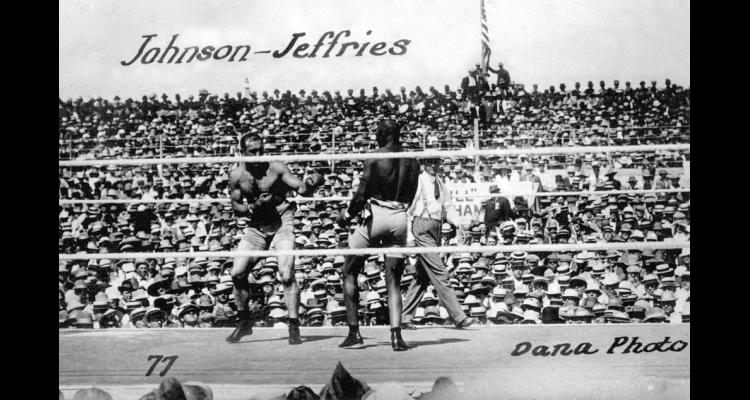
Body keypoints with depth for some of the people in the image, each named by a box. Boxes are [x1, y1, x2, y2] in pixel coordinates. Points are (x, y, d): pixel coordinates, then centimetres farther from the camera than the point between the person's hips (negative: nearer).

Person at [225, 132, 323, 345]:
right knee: (237, 273, -1)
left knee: (286, 274, -18)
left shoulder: (276, 168, -13)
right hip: (256, 227, 4)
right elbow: (236, 208, 3)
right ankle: (244, 322, 19)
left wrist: (311, 185, -41)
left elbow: (302, 189, -17)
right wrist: (254, 206, -17)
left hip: (282, 222, -4)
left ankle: (294, 327, -9)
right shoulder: (237, 175, -3)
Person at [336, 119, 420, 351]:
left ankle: (354, 332, 9)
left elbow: (362, 194, -11)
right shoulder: (412, 161, 7)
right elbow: (410, 197, 11)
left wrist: (347, 214, 4)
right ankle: (396, 336, -4)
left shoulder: (376, 158, -7)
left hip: (376, 215, -4)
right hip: (400, 218, 4)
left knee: (349, 271, 11)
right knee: (393, 280, 10)